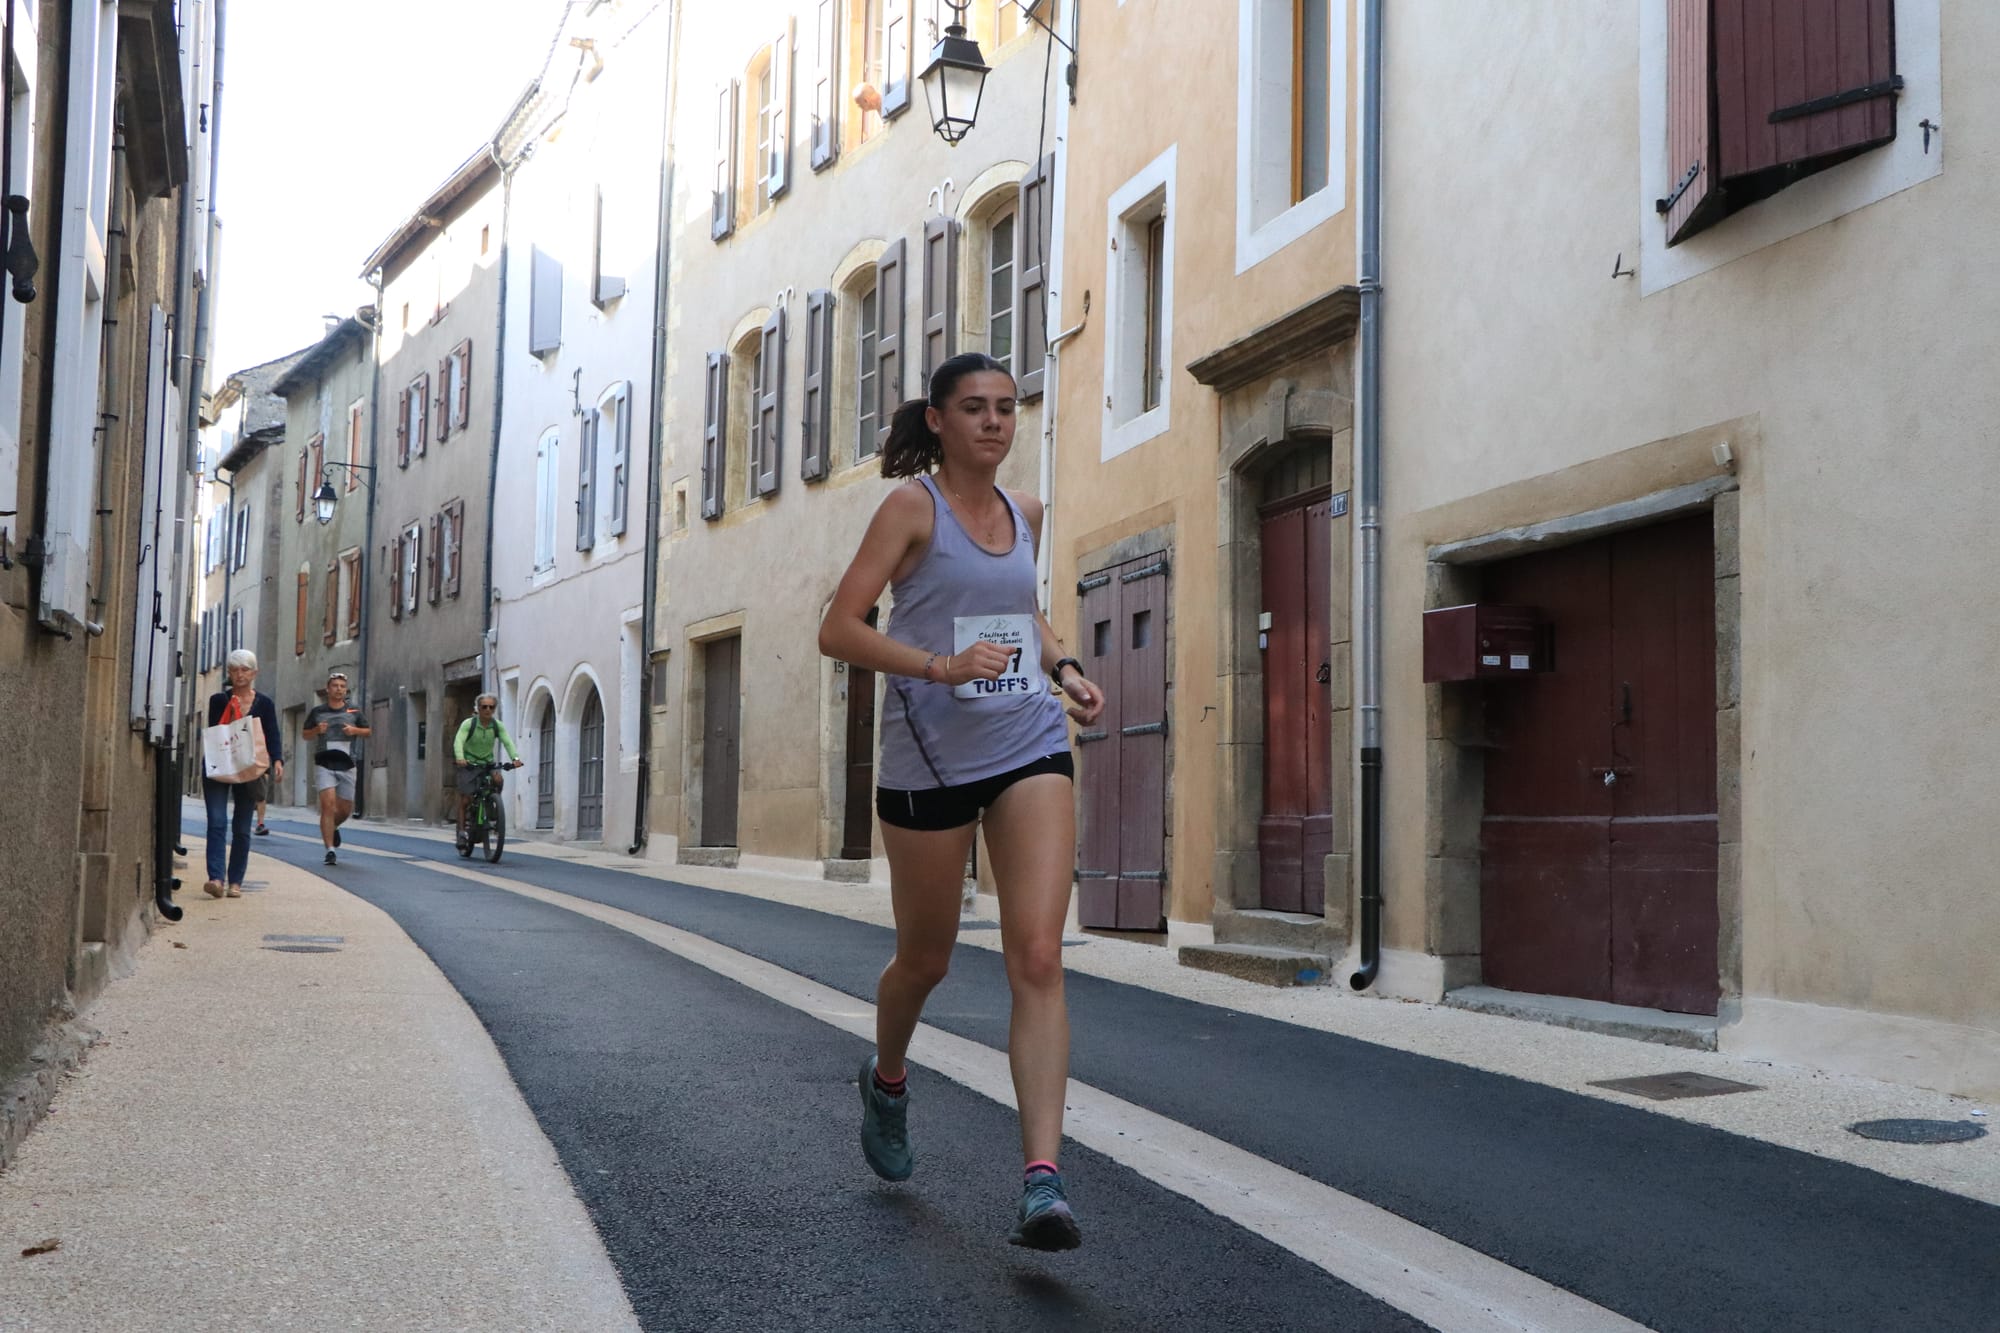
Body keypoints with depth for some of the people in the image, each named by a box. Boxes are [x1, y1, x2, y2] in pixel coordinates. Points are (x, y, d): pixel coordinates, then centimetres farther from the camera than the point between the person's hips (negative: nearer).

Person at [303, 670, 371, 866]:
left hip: (346, 765, 2)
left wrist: (355, 730, -6)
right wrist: (317, 730, -8)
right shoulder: (318, 711, 5)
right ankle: (330, 851, -12)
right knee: (328, 805, -14)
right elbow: (305, 734, 13)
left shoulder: (353, 711, 7)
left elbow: (368, 731, 15)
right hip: (324, 764, -2)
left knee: (346, 809, 9)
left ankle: (333, 827, 43)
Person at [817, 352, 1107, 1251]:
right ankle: (887, 1080, 46)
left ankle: (1042, 1180, -15)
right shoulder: (913, 507, -6)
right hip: (930, 757, -3)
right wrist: (941, 666, -25)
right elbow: (838, 630, -13)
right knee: (925, 959, 13)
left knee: (1039, 958, -12)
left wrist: (1062, 667, 11)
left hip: (1030, 748, 4)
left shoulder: (1024, 512, 11)